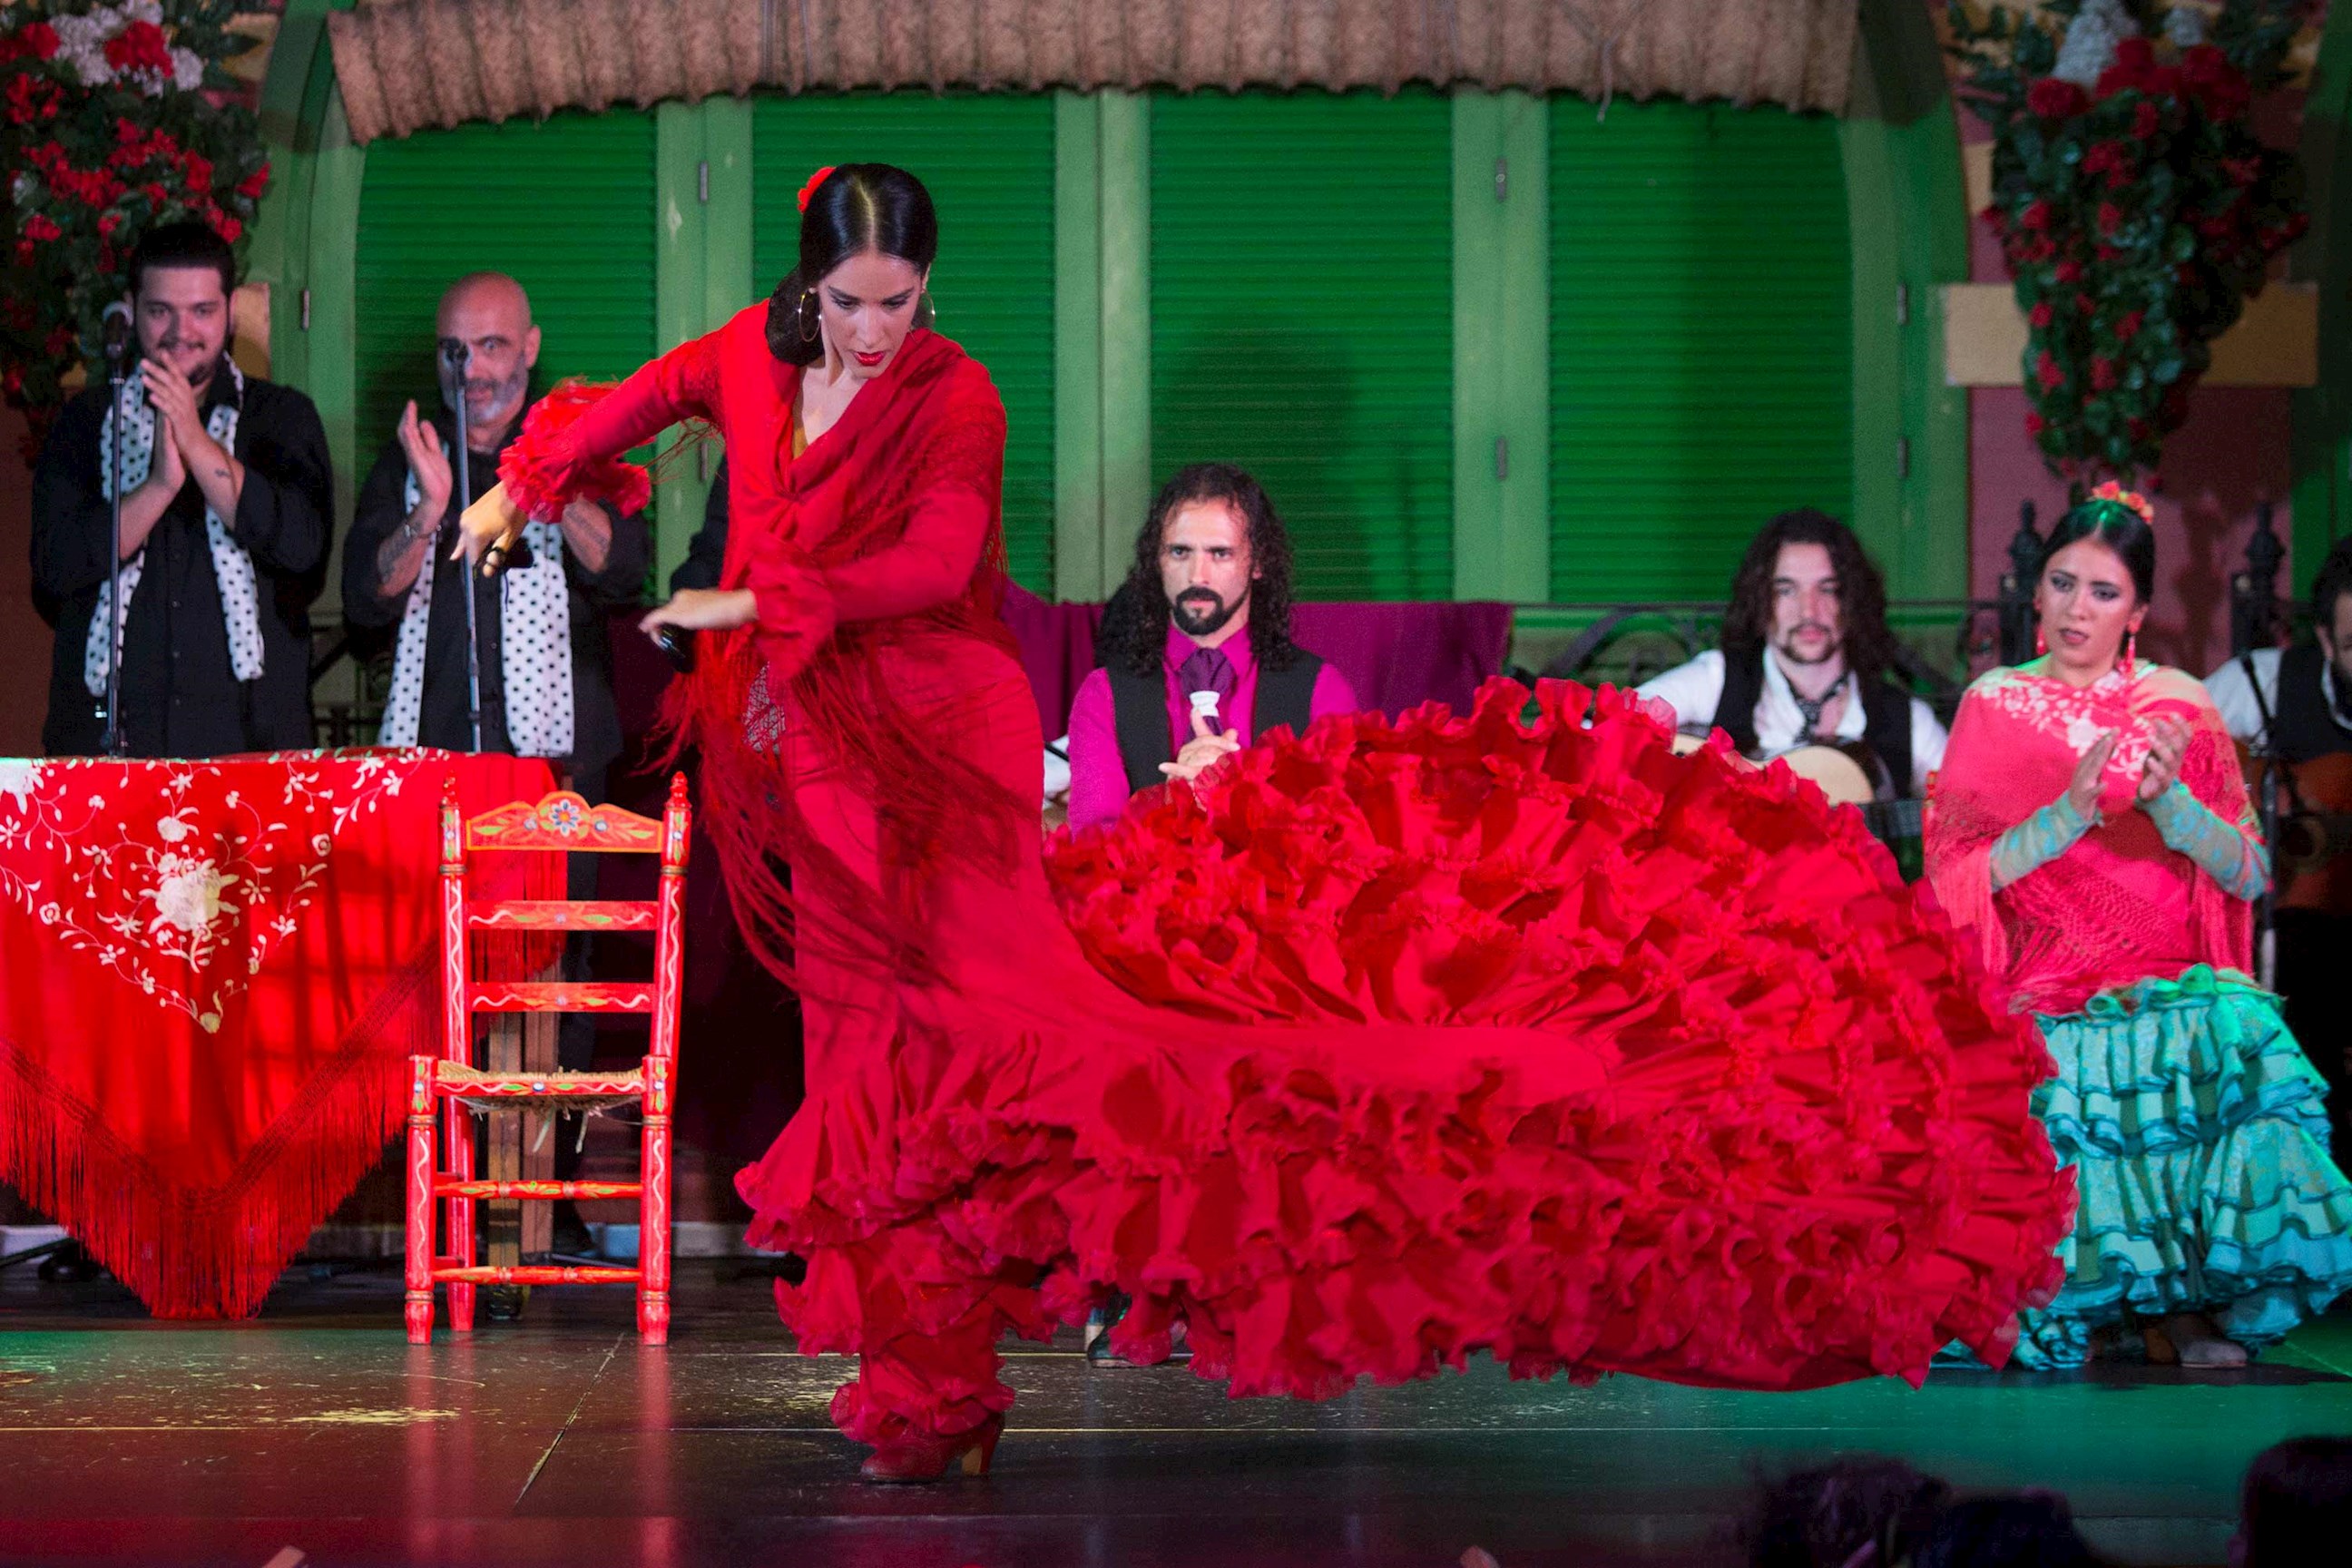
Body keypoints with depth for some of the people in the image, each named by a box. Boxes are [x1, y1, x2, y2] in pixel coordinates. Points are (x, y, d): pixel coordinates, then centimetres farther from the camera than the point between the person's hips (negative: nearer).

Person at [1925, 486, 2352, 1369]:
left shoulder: (2179, 708, 10)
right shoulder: (1994, 708, 9)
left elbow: (2247, 875, 4)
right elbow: (1958, 875, -1)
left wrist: (2169, 800, -13)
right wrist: (2070, 810, -13)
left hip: (2170, 984, 1)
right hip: (2043, 991, -1)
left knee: (2240, 1044, -31)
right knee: (2071, 1073, -33)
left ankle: (2186, 1304, -17)